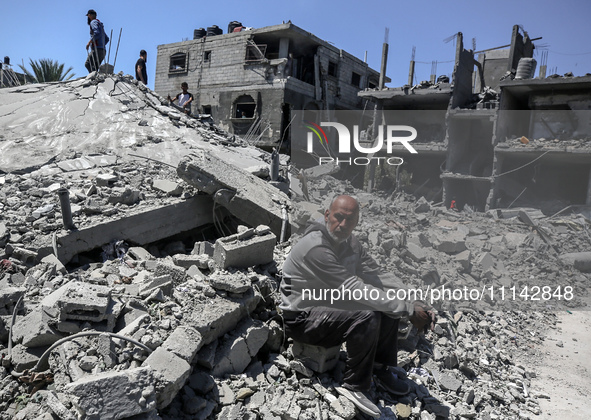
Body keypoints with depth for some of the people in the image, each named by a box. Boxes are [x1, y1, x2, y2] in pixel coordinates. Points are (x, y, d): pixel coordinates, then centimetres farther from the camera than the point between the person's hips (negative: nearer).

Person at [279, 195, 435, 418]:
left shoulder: (348, 241, 0)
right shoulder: (316, 247, -28)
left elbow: (377, 276, -2)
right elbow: (354, 289, -30)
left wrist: (417, 303, -14)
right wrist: (408, 310, -26)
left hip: (329, 305, 9)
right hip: (301, 318, -9)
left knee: (390, 304, -1)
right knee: (367, 317, -29)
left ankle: (381, 370, 12)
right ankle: (354, 386, -10)